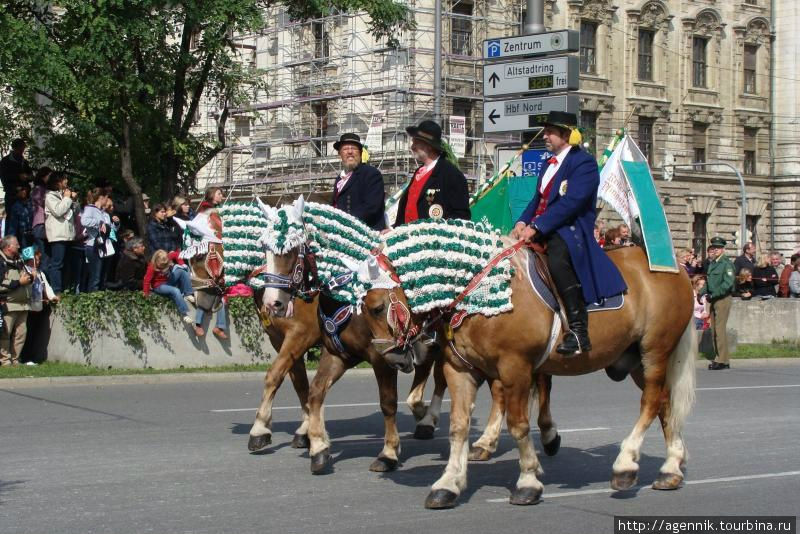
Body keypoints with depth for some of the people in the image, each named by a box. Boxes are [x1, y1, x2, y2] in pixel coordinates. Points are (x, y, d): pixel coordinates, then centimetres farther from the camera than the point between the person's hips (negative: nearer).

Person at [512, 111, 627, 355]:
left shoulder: (584, 163, -7)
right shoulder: (550, 163, 22)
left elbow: (570, 202, -18)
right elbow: (538, 199, 19)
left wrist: (536, 227, -24)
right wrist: (522, 222, -2)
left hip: (571, 229, -9)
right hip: (543, 230, 10)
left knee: (557, 259, -38)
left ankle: (578, 331, -36)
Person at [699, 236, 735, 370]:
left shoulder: (726, 263, -10)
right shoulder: (712, 263, 15)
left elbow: (728, 283, -18)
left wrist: (714, 295, -19)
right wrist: (703, 292, 7)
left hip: (723, 299, -8)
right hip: (714, 300, 8)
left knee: (720, 329, -10)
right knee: (714, 330, 9)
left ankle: (723, 360, -8)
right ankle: (719, 358, 15)